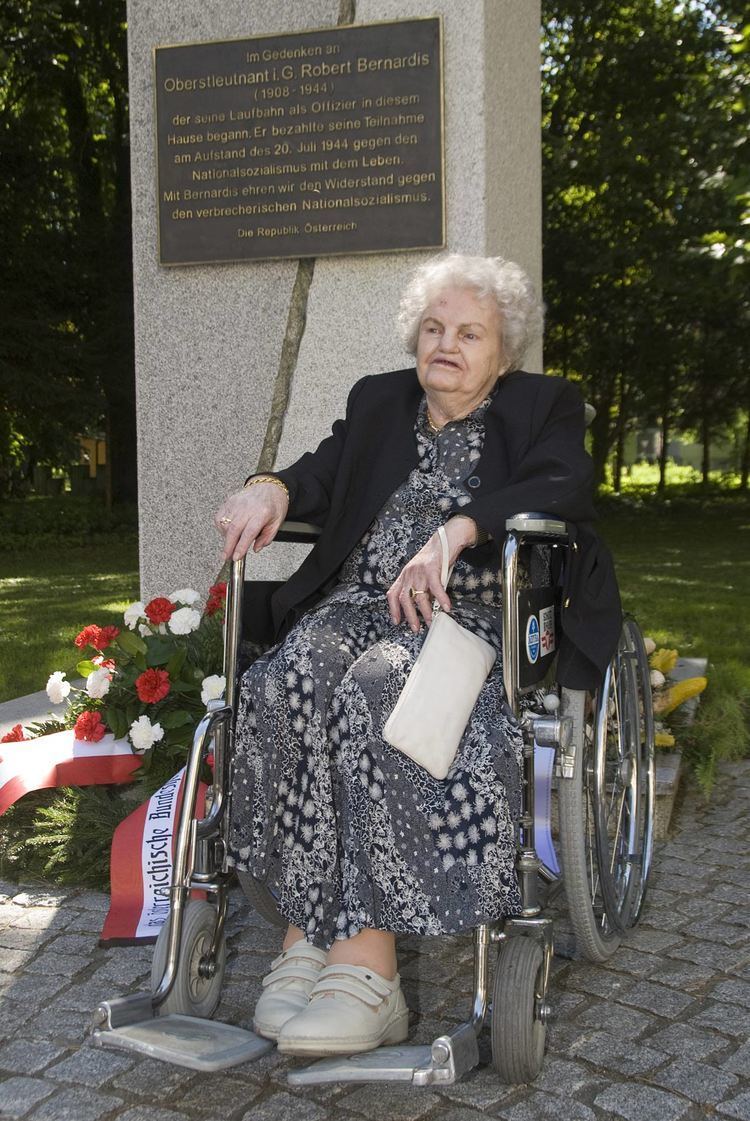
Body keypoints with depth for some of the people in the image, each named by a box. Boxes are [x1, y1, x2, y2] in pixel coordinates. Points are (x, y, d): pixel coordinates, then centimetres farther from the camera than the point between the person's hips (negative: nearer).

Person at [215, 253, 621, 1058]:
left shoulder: (541, 407, 12)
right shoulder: (379, 401, 25)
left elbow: (563, 488, -8)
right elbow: (324, 473, 14)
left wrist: (455, 530, -24)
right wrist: (272, 487, -11)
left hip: (469, 611, -4)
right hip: (359, 602, 4)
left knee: (376, 689, -36)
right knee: (293, 679, -31)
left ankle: (366, 963, -38)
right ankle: (305, 936, -30)